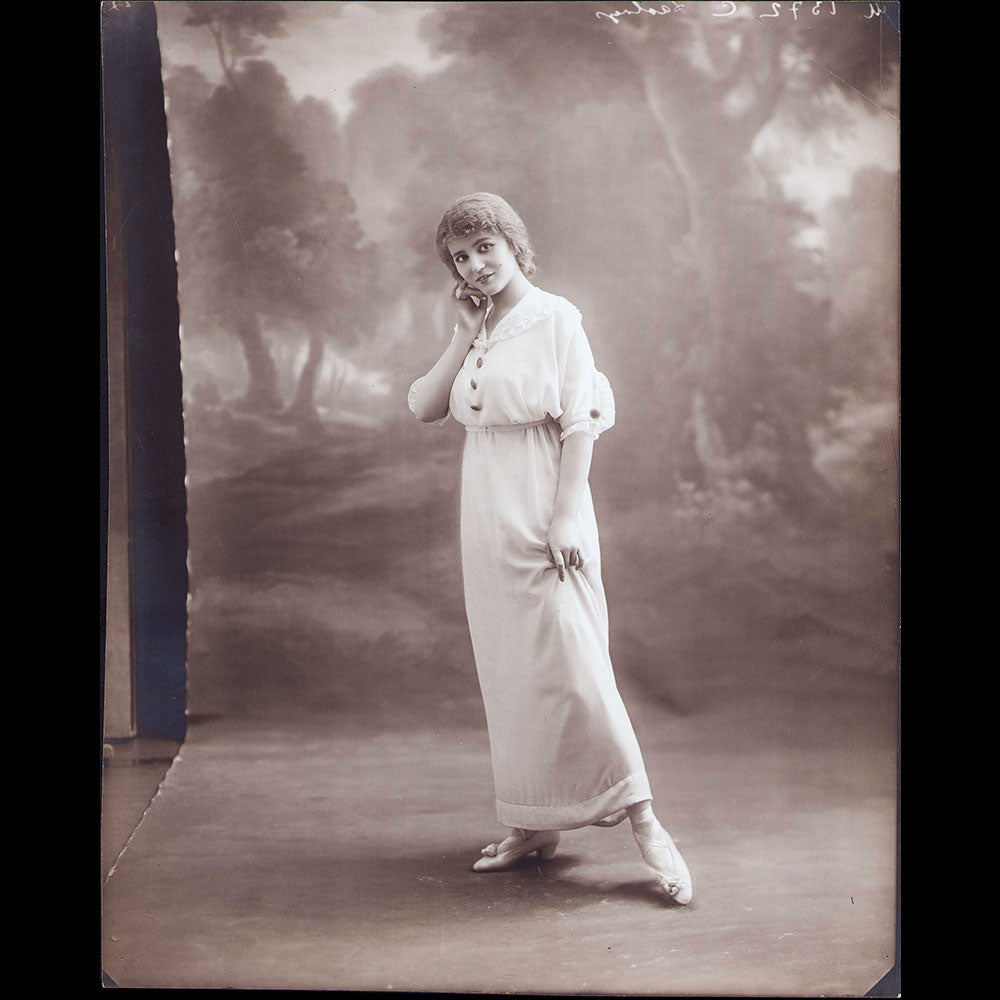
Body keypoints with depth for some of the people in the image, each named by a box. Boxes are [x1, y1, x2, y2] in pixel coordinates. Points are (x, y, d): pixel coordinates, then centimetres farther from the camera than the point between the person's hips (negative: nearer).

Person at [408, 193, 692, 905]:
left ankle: (644, 821, -1)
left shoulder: (555, 319, -5)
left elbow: (580, 423, -10)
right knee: (508, 672, 9)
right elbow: (425, 407, 4)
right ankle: (534, 826, 18)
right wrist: (466, 337, -1)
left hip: (543, 516, -7)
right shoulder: (474, 331, 13)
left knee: (569, 664, -10)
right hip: (487, 519, 7)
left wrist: (566, 514, -16)